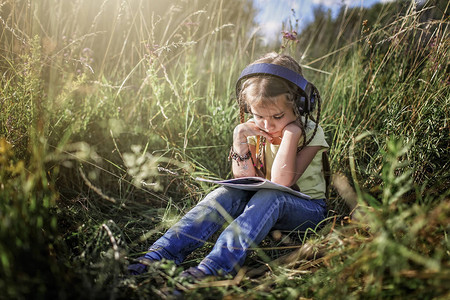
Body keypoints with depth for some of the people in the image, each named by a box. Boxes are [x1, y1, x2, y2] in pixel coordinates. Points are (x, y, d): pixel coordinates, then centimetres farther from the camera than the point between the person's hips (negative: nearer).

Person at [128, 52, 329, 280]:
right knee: (227, 193, -26)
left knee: (268, 197, -36)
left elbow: (281, 182, -29)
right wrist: (240, 136, -19)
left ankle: (213, 268, -50)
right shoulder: (255, 129, -4)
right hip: (262, 205, 4)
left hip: (307, 208, -3)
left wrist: (291, 132, -32)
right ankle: (159, 256, -36)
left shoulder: (310, 132, -16)